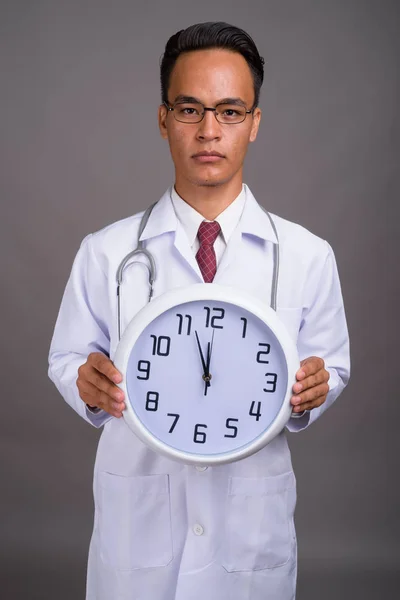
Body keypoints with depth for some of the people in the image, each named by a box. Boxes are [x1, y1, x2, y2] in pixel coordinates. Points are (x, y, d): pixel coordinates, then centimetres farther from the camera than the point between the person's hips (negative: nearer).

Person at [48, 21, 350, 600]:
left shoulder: (308, 256, -4)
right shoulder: (105, 253, -5)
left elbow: (332, 364, 6)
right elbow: (66, 357, 4)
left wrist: (314, 389, -17)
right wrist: (89, 383, -18)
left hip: (255, 523, 1)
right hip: (136, 518, 0)